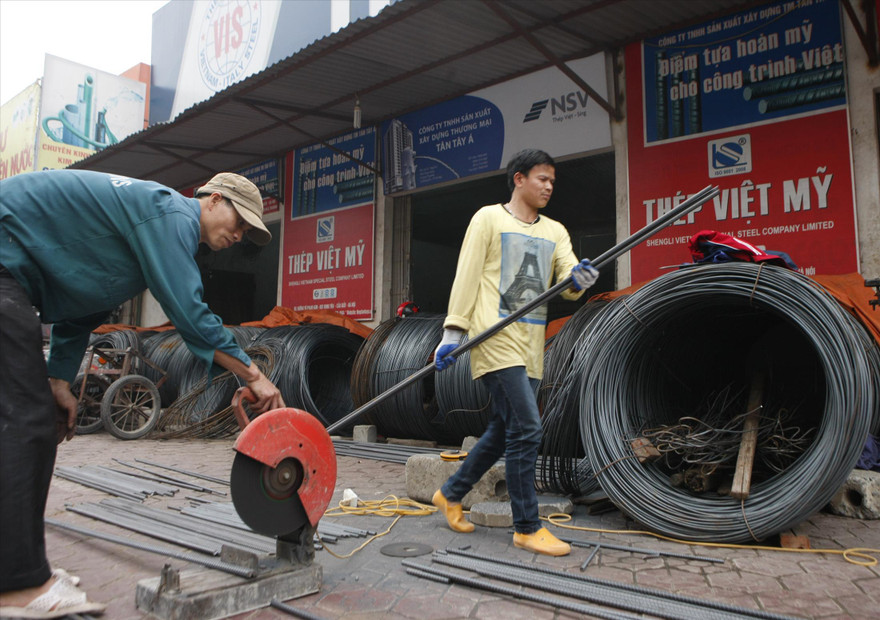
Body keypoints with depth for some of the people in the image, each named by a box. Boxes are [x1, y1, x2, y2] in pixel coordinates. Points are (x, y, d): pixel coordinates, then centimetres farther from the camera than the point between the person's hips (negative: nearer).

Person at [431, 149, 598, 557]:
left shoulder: (555, 232, 17)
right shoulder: (489, 218, 2)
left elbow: (568, 283, 4)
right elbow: (466, 276, -3)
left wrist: (578, 280, -20)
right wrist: (453, 330, -11)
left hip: (530, 346, 7)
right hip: (496, 339, -7)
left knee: (503, 432, 13)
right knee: (526, 428, -12)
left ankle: (451, 494, 32)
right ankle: (527, 527, 1)